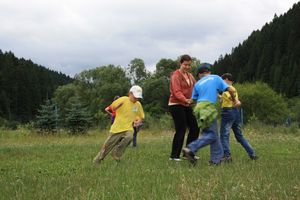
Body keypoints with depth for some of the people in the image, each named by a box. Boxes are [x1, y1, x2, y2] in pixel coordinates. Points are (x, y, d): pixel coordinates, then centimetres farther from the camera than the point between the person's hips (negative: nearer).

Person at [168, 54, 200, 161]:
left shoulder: (190, 76, 15)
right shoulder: (176, 75, -10)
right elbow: (177, 92, -22)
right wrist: (186, 100, -37)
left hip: (187, 105, 8)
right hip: (176, 105, -8)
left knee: (195, 128, 6)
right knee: (181, 130, -9)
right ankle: (174, 156, 0)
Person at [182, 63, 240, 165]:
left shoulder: (198, 84, 18)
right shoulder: (216, 78, 11)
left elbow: (194, 98, 15)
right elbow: (230, 90, 7)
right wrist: (234, 100, 23)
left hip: (199, 107, 6)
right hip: (208, 108, -6)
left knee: (213, 134, 11)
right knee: (211, 135, -4)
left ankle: (217, 159, 8)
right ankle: (190, 149, -18)